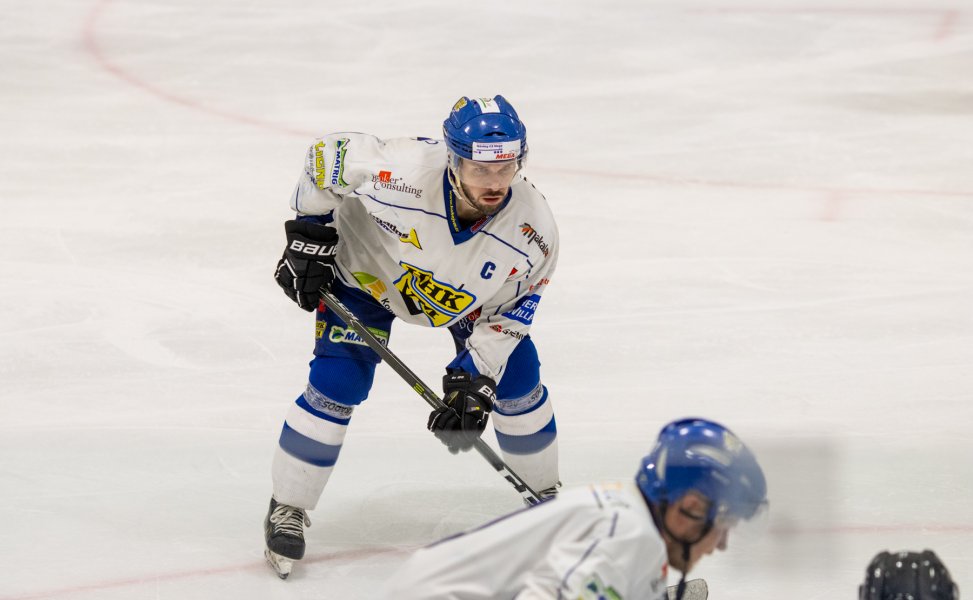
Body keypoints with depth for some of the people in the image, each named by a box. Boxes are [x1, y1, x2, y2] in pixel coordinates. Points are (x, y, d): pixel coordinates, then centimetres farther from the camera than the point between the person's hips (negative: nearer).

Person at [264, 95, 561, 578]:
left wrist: (473, 381, -24)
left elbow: (510, 312, -17)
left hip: (471, 294, 3)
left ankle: (544, 493, 27)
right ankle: (286, 509, 5)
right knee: (337, 384, -13)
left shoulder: (533, 228, -32)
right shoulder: (405, 171, -42)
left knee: (516, 379, 1)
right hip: (366, 266, -3)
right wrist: (308, 238, -17)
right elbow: (328, 153, -23)